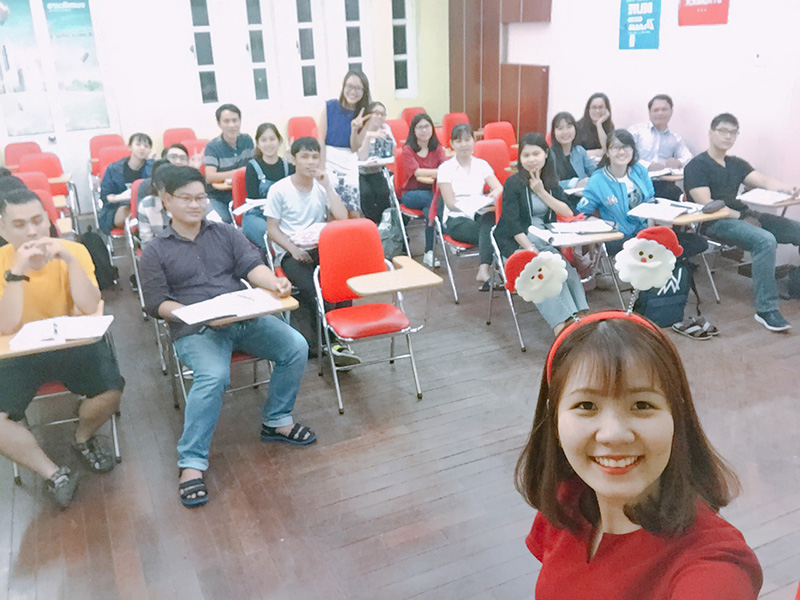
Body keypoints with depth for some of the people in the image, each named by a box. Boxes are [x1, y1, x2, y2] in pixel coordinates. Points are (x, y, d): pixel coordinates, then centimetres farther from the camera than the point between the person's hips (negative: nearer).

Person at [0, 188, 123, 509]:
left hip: (73, 344, 0)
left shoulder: (73, 251, -7)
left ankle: (83, 438, 12)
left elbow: (89, 308, -19)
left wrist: (69, 260, -28)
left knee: (111, 391, -23)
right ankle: (53, 473, -1)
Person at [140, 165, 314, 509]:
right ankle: (191, 463, -21)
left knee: (296, 347, -19)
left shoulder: (227, 234, 17)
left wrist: (275, 283, -22)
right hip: (195, 330, -3)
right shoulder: (155, 251, 10)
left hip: (246, 318, 4)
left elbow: (252, 266, 2)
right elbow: (156, 303, 2)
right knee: (213, 375, -34)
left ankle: (276, 422, 2)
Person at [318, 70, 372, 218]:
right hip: (329, 162, -2)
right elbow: (321, 140, -3)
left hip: (350, 165, 3)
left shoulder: (363, 115, 4)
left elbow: (355, 148, 2)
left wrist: (355, 129, -18)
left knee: (354, 214, -1)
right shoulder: (330, 106, -2)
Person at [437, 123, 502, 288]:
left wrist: (494, 195, -23)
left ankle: (484, 270, -47)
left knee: (490, 218, -37)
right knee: (491, 233, -34)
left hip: (480, 214, 3)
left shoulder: (481, 165, 17)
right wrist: (475, 204, -19)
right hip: (456, 219, -3)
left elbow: (499, 188, 2)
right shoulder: (446, 168, 5)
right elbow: (451, 203, -3)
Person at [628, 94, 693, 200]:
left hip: (664, 183, 3)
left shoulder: (676, 139, 24)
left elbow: (688, 159, 12)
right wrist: (648, 166, -19)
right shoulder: (636, 131, 11)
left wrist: (678, 162, -12)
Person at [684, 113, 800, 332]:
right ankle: (766, 310, -27)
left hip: (743, 215, 8)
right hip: (714, 223, -8)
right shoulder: (697, 166, -1)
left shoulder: (737, 164, 21)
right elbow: (706, 205, -12)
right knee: (765, 240, -32)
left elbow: (765, 181, 6)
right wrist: (741, 217, -17)